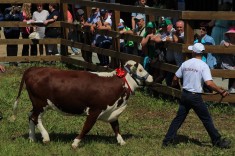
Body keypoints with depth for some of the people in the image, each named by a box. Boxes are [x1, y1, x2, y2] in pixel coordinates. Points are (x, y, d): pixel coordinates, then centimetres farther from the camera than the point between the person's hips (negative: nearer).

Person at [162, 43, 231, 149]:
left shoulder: (185, 64, 2)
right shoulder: (203, 66, -12)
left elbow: (175, 78, 11)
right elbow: (209, 83, -23)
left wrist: (174, 84, 34)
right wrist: (221, 91, -15)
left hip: (185, 95, 4)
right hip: (196, 97, -4)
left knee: (178, 118, 10)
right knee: (206, 119, 5)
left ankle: (167, 140, 7)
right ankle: (217, 141, 13)